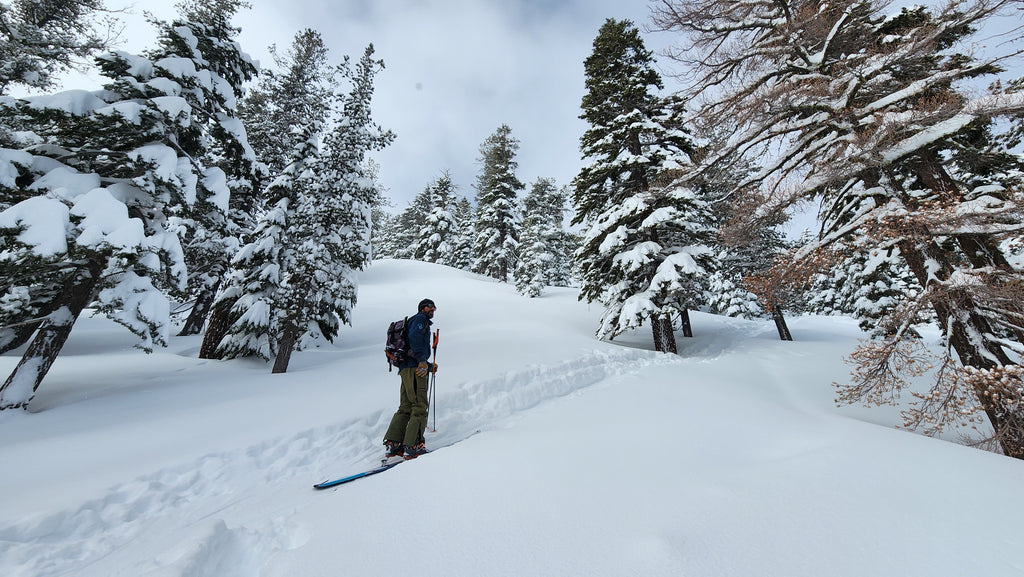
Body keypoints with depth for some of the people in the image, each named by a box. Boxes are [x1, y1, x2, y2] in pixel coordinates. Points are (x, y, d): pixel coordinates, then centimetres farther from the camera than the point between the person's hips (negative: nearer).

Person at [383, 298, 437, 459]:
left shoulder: (412, 322, 33)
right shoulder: (420, 319, 4)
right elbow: (414, 337, -18)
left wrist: (430, 367, 32)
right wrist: (422, 361, -23)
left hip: (405, 369, 10)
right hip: (415, 368, -10)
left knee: (405, 408, 9)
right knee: (420, 407, -9)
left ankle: (392, 443, 8)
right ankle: (412, 446, -10)